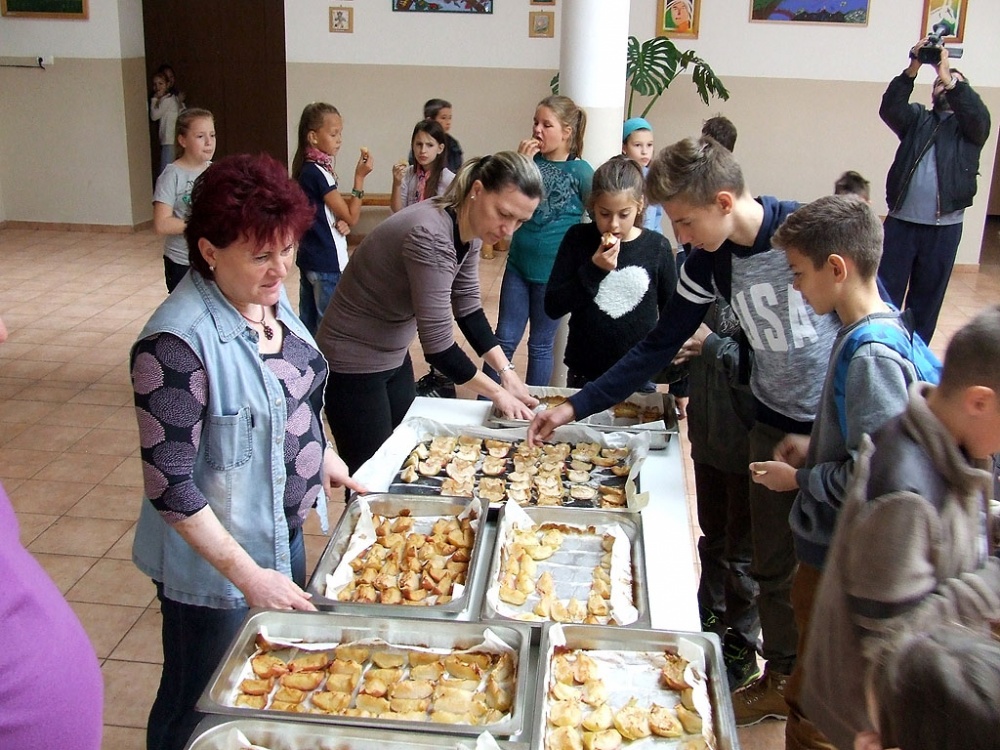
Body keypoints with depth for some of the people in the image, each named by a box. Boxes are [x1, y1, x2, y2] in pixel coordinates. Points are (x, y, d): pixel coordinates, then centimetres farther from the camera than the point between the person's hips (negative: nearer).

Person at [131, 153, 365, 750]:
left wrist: (321, 455, 13)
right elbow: (170, 487, -26)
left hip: (285, 534, 8)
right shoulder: (178, 341, -28)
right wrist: (248, 575, -25)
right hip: (214, 565, -7)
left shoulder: (270, 297, -4)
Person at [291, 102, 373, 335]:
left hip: (309, 258, 10)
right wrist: (359, 178, -14)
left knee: (308, 325, 14)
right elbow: (351, 217, -13)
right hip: (328, 264, -10)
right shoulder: (318, 173, -18)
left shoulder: (308, 169, 9)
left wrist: (340, 223, -5)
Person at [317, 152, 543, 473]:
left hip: (394, 355, 8)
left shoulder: (470, 229, -6)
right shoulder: (431, 236, -32)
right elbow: (438, 345, -29)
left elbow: (468, 307, 4)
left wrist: (507, 371, -5)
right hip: (353, 364, -8)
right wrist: (496, 392, -18)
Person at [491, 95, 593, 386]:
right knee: (505, 340, 9)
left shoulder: (580, 171, -9)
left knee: (540, 345, 11)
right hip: (518, 266, 3)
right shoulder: (531, 160, 1)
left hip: (553, 273, -3)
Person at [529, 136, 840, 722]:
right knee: (774, 564, 13)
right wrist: (574, 408, 0)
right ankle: (781, 680, 34)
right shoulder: (708, 265, -5)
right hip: (775, 426, 5)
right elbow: (658, 348, 2)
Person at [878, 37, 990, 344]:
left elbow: (977, 114, -13)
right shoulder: (917, 118, 13)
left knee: (927, 296, 7)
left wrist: (950, 78, -18)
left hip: (945, 227, 0)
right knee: (887, 291, -1)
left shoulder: (971, 125, 9)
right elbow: (889, 108, -6)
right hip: (901, 221, 0)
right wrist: (912, 69, -17)